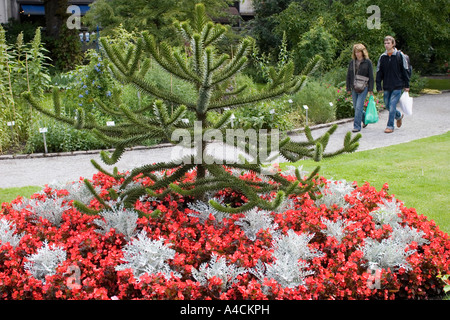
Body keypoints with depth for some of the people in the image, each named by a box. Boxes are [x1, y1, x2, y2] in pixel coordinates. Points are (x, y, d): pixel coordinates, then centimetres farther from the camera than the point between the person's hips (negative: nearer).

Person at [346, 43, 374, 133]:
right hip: (354, 88, 5)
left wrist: (371, 89, -6)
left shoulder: (368, 62, -2)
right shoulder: (352, 62, 10)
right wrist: (348, 88, 10)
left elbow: (371, 76, -2)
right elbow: (348, 76, 14)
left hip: (363, 88, -5)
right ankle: (365, 118, 36)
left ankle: (357, 126, -6)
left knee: (359, 107, -11)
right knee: (356, 107, 10)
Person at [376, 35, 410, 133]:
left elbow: (405, 71, 2)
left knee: (392, 105, -10)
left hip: (397, 86, -4)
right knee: (387, 105, 11)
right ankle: (399, 116, 39)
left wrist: (406, 85, 0)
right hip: (386, 87, 4)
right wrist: (378, 86, 3)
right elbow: (379, 73, 9)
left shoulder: (400, 55, -3)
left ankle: (390, 126, -3)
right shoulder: (382, 57, 6)